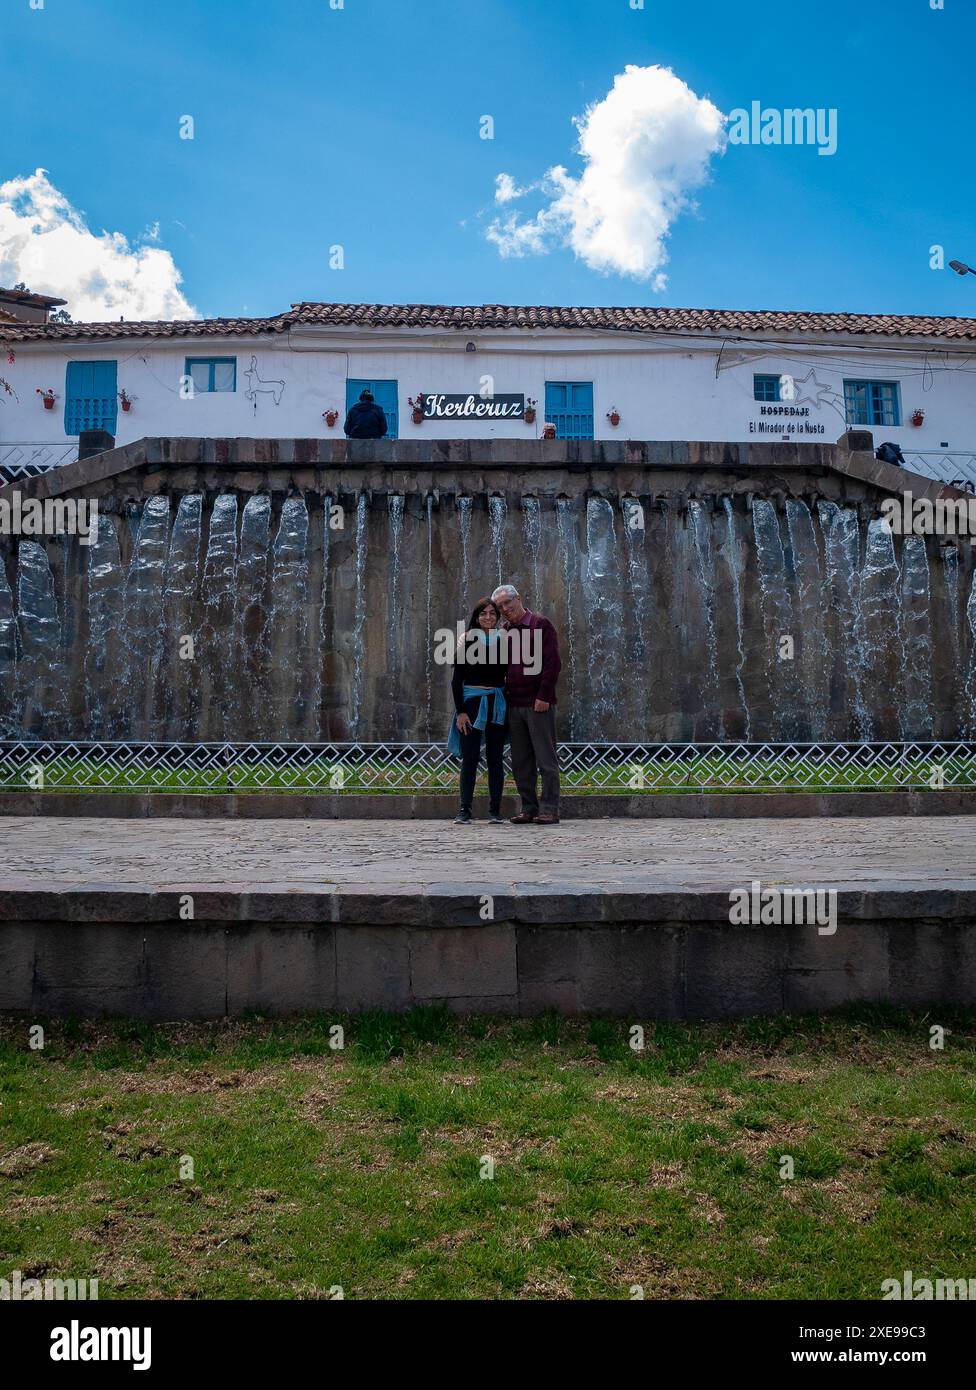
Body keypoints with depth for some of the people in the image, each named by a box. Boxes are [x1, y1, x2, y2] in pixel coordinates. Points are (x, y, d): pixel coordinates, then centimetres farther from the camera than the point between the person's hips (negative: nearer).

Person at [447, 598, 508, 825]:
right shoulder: (467, 641, 1)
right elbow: (456, 680, -1)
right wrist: (460, 711, -8)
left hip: (497, 703, 2)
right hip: (472, 701, -2)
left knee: (495, 758, 4)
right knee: (469, 758, -2)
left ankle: (495, 811, 8)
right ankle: (464, 811, 2)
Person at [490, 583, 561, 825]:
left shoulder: (541, 625, -1)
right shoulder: (504, 632, 16)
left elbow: (553, 663, -8)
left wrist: (543, 696, -14)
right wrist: (503, 696, 9)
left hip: (538, 704, -6)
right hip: (513, 705, 6)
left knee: (546, 758, -3)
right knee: (521, 762, 7)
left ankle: (549, 809, 0)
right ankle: (529, 808, 13)